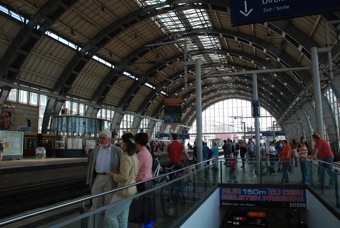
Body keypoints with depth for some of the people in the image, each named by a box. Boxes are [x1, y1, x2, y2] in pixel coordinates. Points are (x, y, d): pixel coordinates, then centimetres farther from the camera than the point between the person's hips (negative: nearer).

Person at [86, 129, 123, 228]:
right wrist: (89, 181, 6)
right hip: (98, 178, 3)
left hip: (111, 179, -3)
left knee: (109, 204, 9)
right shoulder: (95, 150, 6)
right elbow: (91, 166, 9)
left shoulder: (117, 151, -6)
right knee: (95, 204, 12)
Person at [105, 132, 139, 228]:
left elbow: (124, 177, -23)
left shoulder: (125, 157, -21)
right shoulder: (134, 155, 6)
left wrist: (113, 175, -7)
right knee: (123, 217, 18)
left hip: (124, 191, -9)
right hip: (131, 189, 9)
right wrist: (118, 172, 9)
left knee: (109, 215, 5)